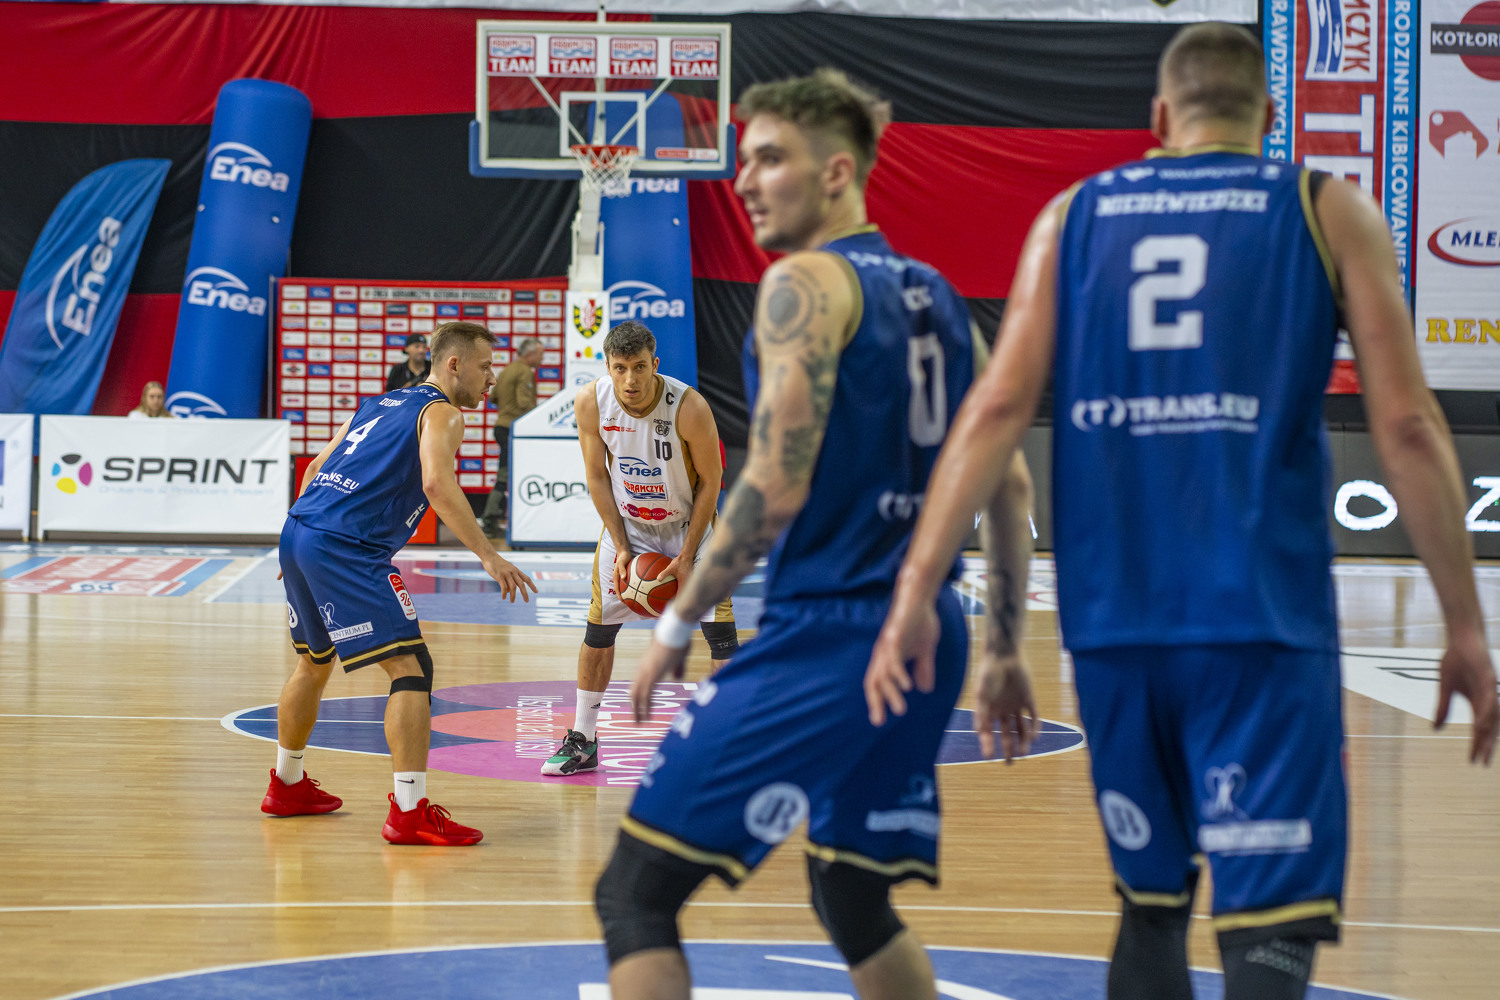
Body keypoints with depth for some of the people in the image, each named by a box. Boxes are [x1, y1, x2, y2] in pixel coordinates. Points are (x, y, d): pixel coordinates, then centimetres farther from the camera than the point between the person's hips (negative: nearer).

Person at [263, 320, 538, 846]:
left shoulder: (378, 404, 26)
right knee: (411, 667, -9)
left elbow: (315, 470, 29)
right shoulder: (440, 413, 0)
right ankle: (409, 812, -17)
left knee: (315, 662, 28)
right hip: (348, 550, -9)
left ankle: (286, 786, 42)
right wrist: (488, 556, -22)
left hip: (297, 533, 9)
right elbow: (436, 483, -19)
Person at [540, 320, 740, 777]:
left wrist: (687, 557, -17)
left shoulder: (689, 407, -29)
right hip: (628, 523, 3)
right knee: (598, 628, 2)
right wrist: (621, 547, -10)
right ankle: (582, 742, 16)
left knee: (721, 630, -10)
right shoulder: (590, 403, -20)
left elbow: (710, 482, -17)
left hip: (690, 522, -3)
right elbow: (597, 476, -6)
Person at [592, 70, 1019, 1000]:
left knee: (635, 890, -4)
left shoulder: (804, 284, -10)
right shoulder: (939, 297, 15)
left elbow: (774, 492, -18)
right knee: (854, 898, 25)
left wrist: (678, 623, -7)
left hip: (822, 636, -9)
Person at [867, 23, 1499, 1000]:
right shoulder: (1328, 211, 7)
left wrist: (916, 592, 0)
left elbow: (998, 409, 2)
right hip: (1262, 620, -3)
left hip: (1113, 617, 4)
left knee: (1152, 902, 19)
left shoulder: (1074, 215, 13)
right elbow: (1406, 425, -1)